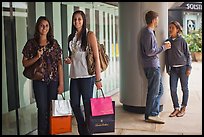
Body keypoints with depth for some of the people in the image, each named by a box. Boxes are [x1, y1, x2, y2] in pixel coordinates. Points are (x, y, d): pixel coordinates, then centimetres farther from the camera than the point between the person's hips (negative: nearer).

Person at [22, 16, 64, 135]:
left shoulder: (54, 43, 5)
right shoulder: (31, 43, 2)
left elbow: (59, 64, 3)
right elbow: (25, 63, 4)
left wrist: (61, 83, -1)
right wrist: (37, 57, -14)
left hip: (53, 80, 1)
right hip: (39, 81, -1)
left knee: (52, 109, 5)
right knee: (43, 110, -2)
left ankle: (51, 132, 21)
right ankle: (42, 132, 14)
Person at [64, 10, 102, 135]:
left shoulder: (89, 35, -4)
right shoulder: (71, 37, 12)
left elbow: (96, 57, -8)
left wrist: (98, 78, -12)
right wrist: (68, 60, 1)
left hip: (87, 75, -5)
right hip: (74, 75, 6)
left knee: (87, 105, 2)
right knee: (74, 104, 8)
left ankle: (88, 130, 19)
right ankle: (82, 130, 27)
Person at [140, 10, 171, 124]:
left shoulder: (146, 31, 17)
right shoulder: (149, 33, -15)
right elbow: (149, 52, -21)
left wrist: (163, 47, 16)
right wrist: (163, 47, -12)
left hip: (154, 65, 10)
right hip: (152, 66, -10)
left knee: (159, 90, 14)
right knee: (154, 91, -3)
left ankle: (154, 114, 20)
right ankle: (150, 115, 6)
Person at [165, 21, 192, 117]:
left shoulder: (182, 40, -5)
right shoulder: (167, 41, 6)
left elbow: (188, 54, -2)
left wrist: (189, 67, -8)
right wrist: (167, 69, 13)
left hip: (182, 67, -4)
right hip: (173, 69, 4)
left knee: (184, 88, 6)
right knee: (173, 89, 0)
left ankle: (183, 108, 19)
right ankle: (176, 108, 12)